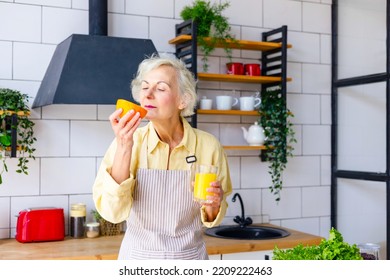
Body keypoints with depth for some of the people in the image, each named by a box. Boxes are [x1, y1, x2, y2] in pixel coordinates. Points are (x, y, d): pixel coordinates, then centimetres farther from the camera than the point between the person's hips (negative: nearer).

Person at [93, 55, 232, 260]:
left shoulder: (208, 145, -11)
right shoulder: (128, 141, -12)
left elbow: (212, 218, 0)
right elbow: (111, 211, -22)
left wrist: (213, 205, -21)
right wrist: (124, 147, -29)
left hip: (190, 257, 1)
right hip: (139, 258, 0)